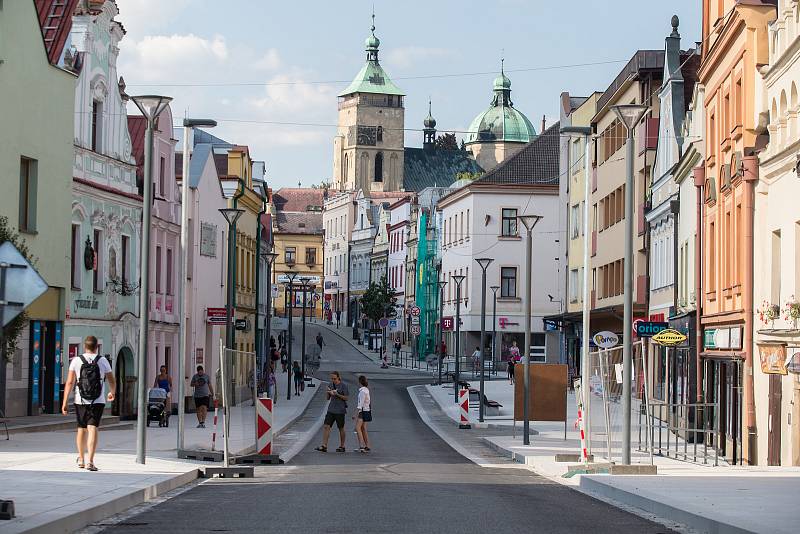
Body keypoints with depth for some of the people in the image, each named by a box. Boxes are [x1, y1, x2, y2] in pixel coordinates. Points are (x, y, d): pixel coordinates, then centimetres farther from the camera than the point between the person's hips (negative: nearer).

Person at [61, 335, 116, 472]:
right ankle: (90, 461, -19)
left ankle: (81, 459, 32)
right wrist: (112, 393, 30)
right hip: (98, 402, -1)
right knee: (93, 429, -7)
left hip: (80, 401, 1)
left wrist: (64, 403, -5)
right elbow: (112, 382, 8)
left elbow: (69, 382, -6)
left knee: (82, 429, 17)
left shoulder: (76, 361, -1)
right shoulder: (103, 361, 0)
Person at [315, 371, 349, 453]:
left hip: (340, 410, -5)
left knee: (341, 428, 6)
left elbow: (346, 398, -7)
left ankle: (342, 446, 18)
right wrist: (328, 393, -7)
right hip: (331, 409, 5)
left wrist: (337, 394, -19)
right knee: (326, 426, -7)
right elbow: (328, 398, 14)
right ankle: (324, 446, -10)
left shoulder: (343, 386, -6)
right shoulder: (330, 385, 9)